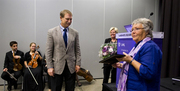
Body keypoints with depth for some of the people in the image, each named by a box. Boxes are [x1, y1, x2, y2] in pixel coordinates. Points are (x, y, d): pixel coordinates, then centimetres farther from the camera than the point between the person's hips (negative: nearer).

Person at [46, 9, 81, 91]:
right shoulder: (51, 32, -2)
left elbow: (77, 50, 6)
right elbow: (48, 51, -3)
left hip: (71, 67, 2)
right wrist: (49, 67, -7)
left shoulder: (75, 33, 4)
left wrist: (78, 64, 0)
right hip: (57, 67, -2)